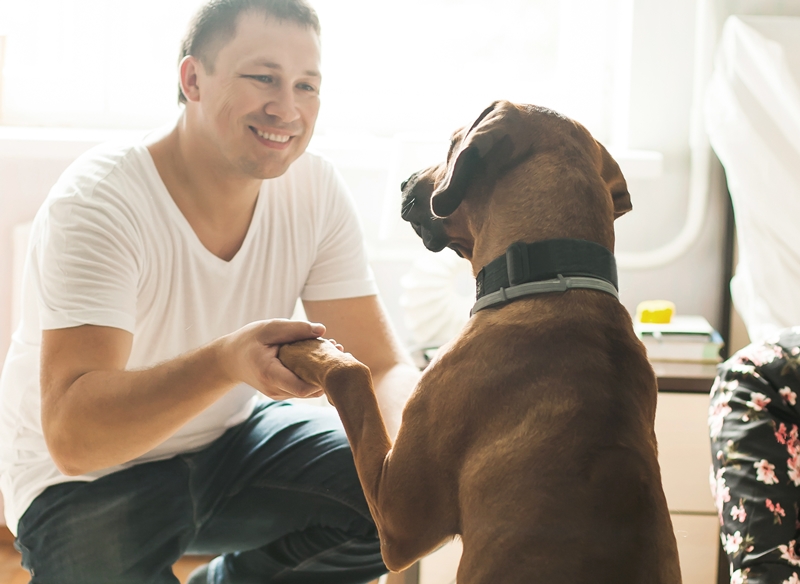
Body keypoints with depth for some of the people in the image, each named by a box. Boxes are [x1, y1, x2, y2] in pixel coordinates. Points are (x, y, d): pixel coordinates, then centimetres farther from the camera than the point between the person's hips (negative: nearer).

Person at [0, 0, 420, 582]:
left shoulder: (315, 190, -11)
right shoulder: (97, 202, -27)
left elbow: (382, 366, -12)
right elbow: (71, 435, -36)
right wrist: (226, 361, -53)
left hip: (228, 438, 5)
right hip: (89, 473, -4)